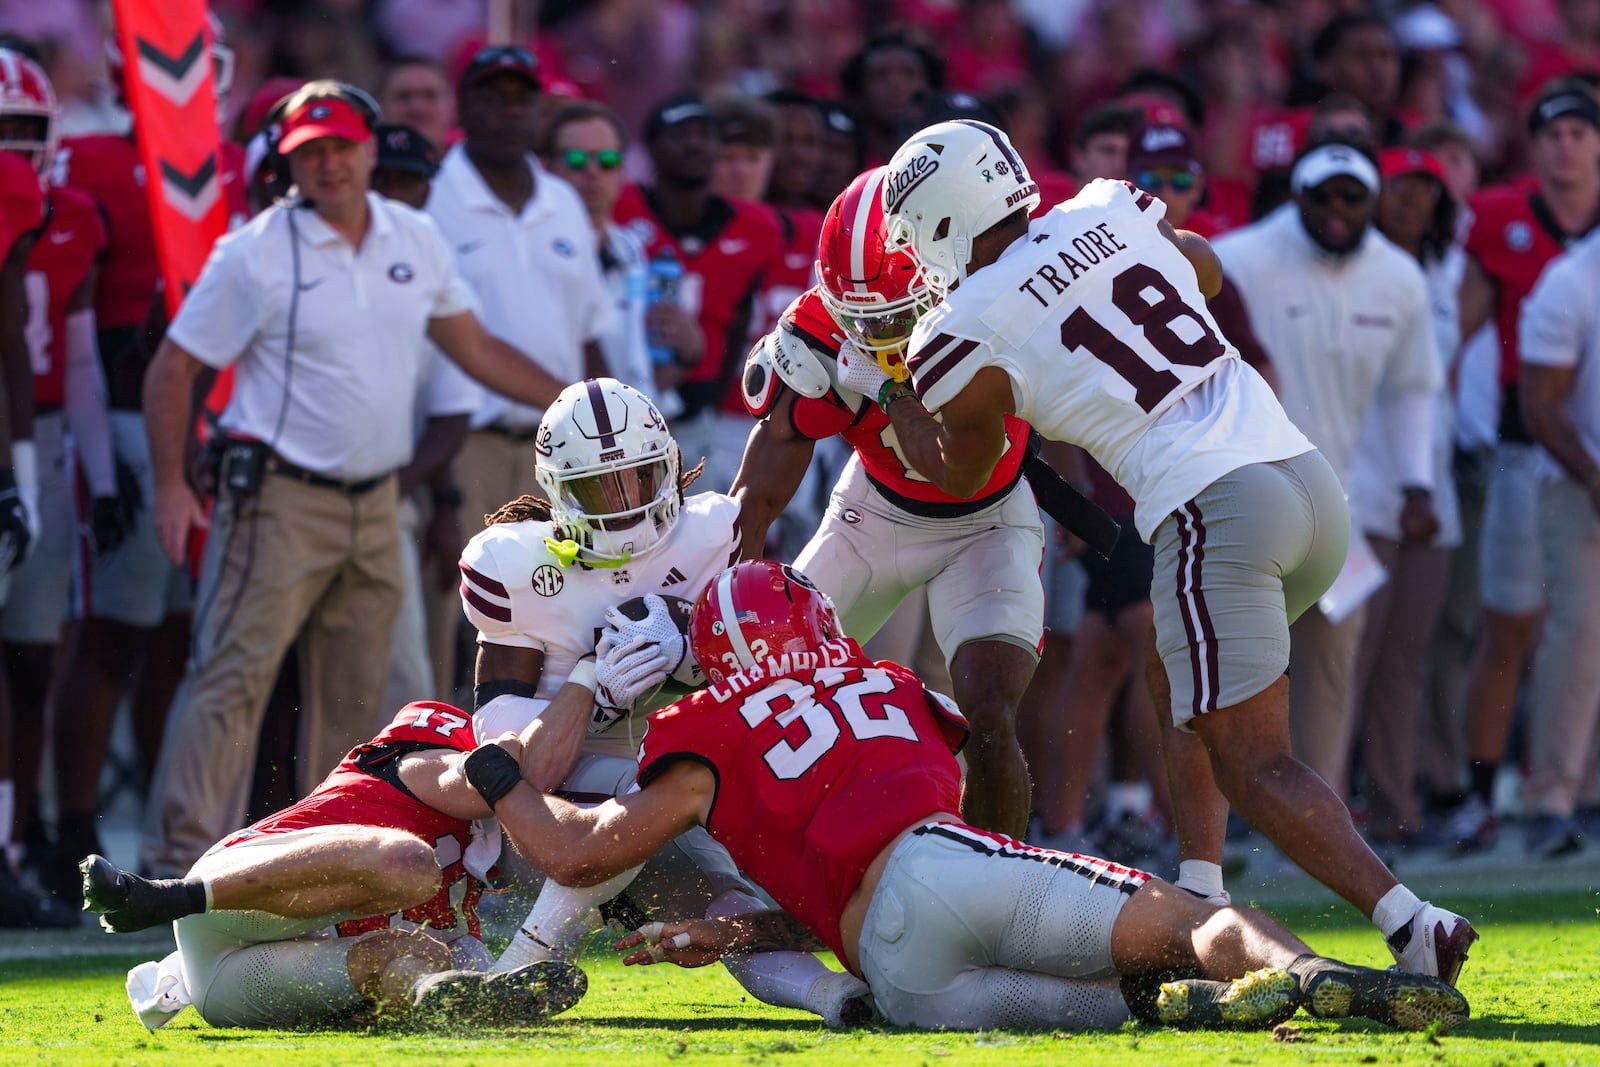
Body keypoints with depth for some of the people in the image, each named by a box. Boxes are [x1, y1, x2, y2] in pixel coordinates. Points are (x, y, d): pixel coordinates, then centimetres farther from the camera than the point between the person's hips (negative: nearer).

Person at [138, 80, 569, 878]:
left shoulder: (417, 242, 8)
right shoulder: (254, 254, -7)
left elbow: (475, 350, 20)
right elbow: (172, 370, -3)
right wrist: (171, 485, -11)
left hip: (374, 503, 6)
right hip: (280, 500, -6)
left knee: (354, 693, 9)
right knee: (233, 677, -12)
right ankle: (180, 858, -14)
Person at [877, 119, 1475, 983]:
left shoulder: (967, 336, -1)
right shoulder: (1109, 214, 14)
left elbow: (962, 476, 20)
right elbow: (1205, 270, 38)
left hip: (1213, 514, -7)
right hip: (1314, 483, 7)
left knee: (1252, 763, -4)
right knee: (1181, 690, 27)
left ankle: (1409, 925, -20)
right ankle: (1199, 900, 17)